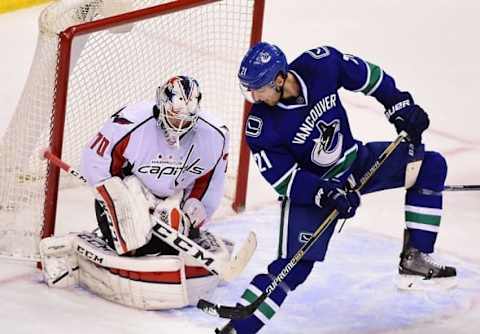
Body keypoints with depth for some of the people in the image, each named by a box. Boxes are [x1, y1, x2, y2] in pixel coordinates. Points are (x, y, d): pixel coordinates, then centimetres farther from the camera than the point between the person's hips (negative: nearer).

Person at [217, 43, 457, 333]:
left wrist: (400, 106, -6)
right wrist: (326, 194, -31)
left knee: (431, 166, -3)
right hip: (310, 187, -4)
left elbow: (368, 76, -4)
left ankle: (415, 258, -2)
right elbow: (284, 179, -20)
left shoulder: (322, 63, -22)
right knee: (296, 264, -12)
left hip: (355, 159, 5)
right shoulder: (261, 128, -26)